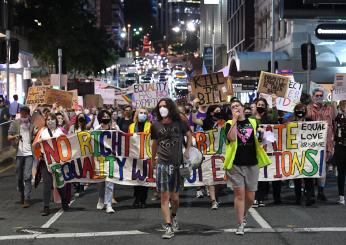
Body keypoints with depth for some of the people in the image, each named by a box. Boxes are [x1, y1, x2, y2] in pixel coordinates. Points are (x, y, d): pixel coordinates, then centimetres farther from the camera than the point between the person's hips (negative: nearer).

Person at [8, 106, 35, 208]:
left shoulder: (32, 124, 4)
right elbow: (9, 137, 1)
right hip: (18, 153, 1)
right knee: (19, 177, 8)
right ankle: (22, 195, 28)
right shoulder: (15, 123, 4)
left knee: (27, 176, -9)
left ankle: (27, 199, -10)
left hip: (29, 153, -1)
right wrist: (15, 136, -21)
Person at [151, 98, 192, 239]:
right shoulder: (156, 126, 3)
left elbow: (189, 135, 17)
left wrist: (187, 151, 9)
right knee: (164, 196, -7)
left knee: (174, 196, 9)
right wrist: (153, 159, 21)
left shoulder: (179, 123, 1)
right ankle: (168, 227, -7)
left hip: (177, 164, 0)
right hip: (162, 164, 0)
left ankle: (174, 217, 38)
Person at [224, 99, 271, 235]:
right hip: (236, 165, -3)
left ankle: (243, 215, 35)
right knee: (239, 194, -6)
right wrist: (235, 120, -13)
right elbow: (231, 137, -17)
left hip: (252, 165, 3)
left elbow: (259, 140, 22)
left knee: (250, 198, 6)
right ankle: (240, 225, 2)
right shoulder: (230, 124, 3)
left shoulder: (253, 122, 10)